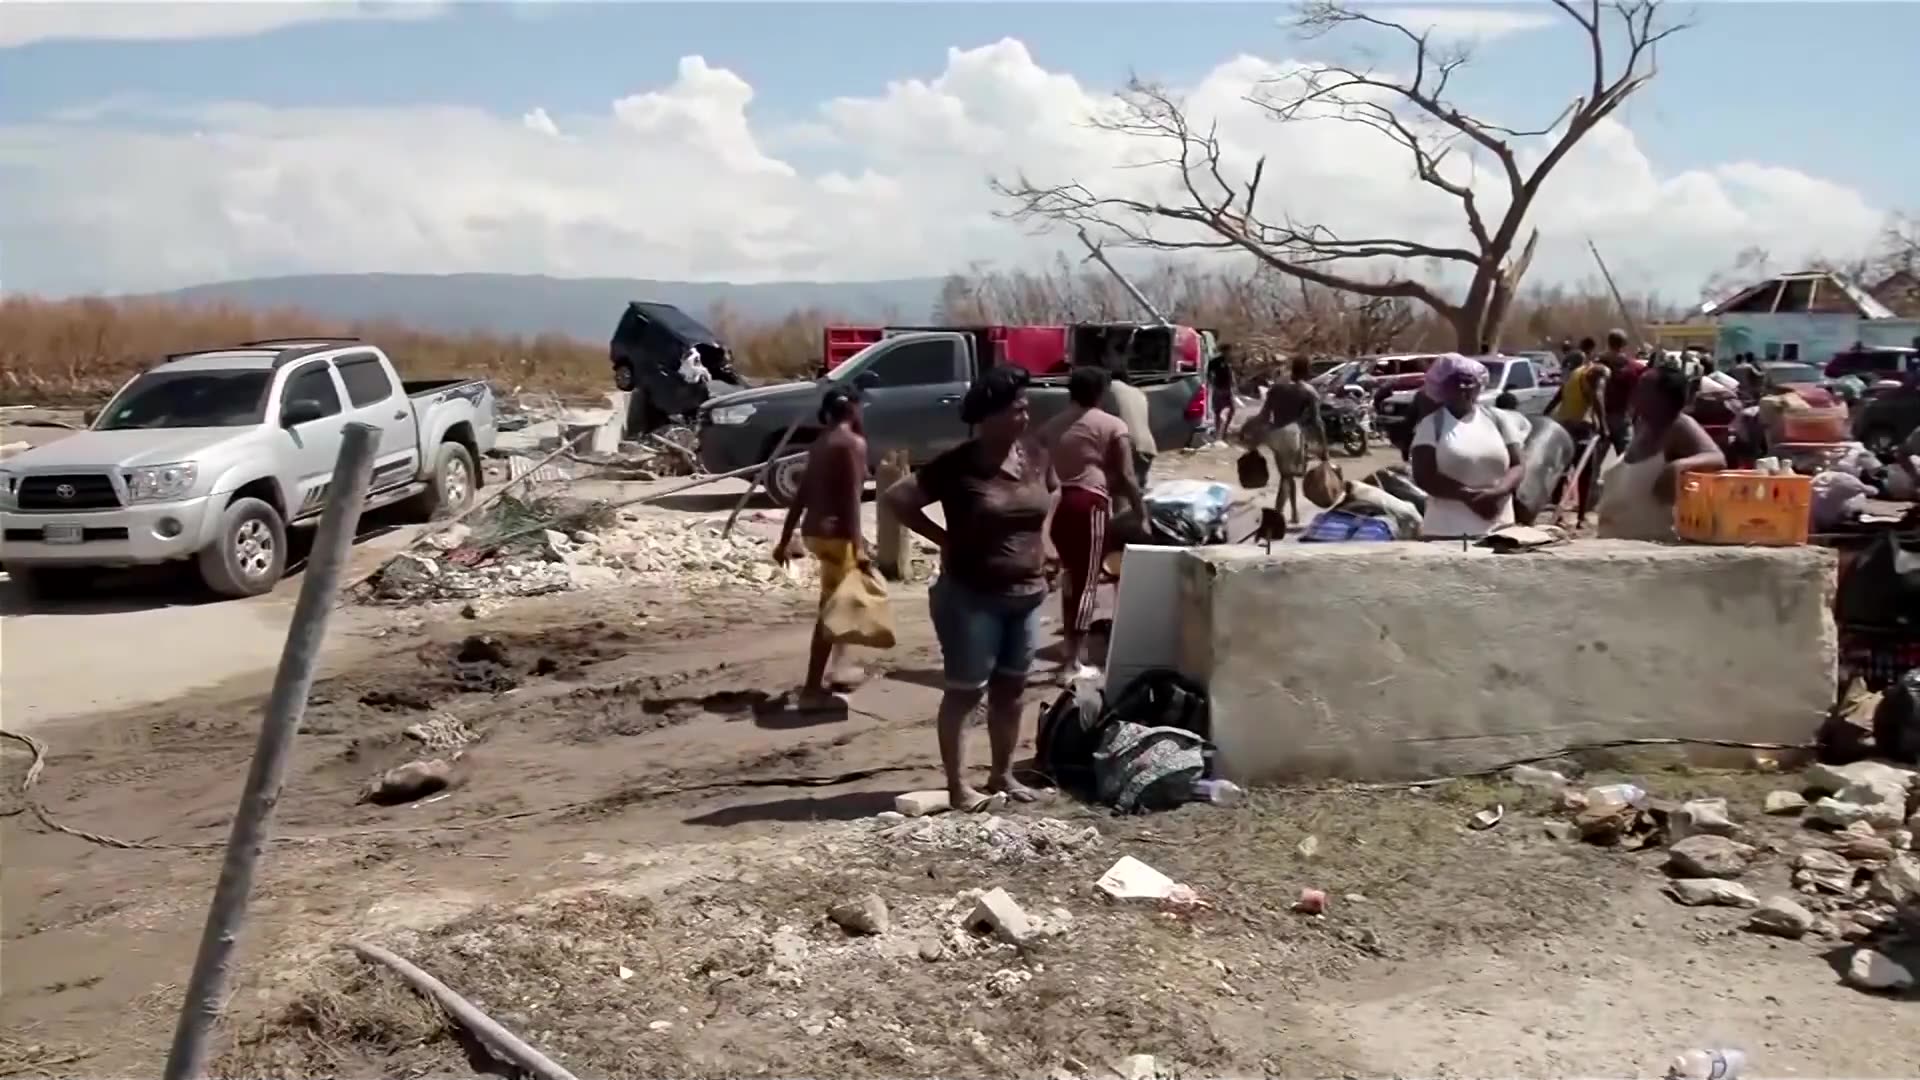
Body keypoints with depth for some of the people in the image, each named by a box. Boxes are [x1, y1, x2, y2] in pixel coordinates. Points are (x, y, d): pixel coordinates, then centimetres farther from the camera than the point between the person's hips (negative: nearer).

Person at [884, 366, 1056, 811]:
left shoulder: (1035, 456, 3)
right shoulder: (957, 466, -15)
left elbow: (1050, 495, 24)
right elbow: (899, 498, -13)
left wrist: (1041, 537, 10)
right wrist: (944, 539, -12)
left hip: (1027, 594, 6)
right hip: (972, 597, -6)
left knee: (1011, 688, 14)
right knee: (965, 691, 1)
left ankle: (1003, 774, 27)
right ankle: (958, 785, 8)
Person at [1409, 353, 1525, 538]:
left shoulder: (1496, 419, 9)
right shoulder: (1431, 425, 0)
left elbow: (1517, 467, 7)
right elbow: (1424, 477, -9)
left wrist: (1496, 492, -15)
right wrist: (1469, 496, -19)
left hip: (1498, 529, 3)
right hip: (1446, 531, -3)